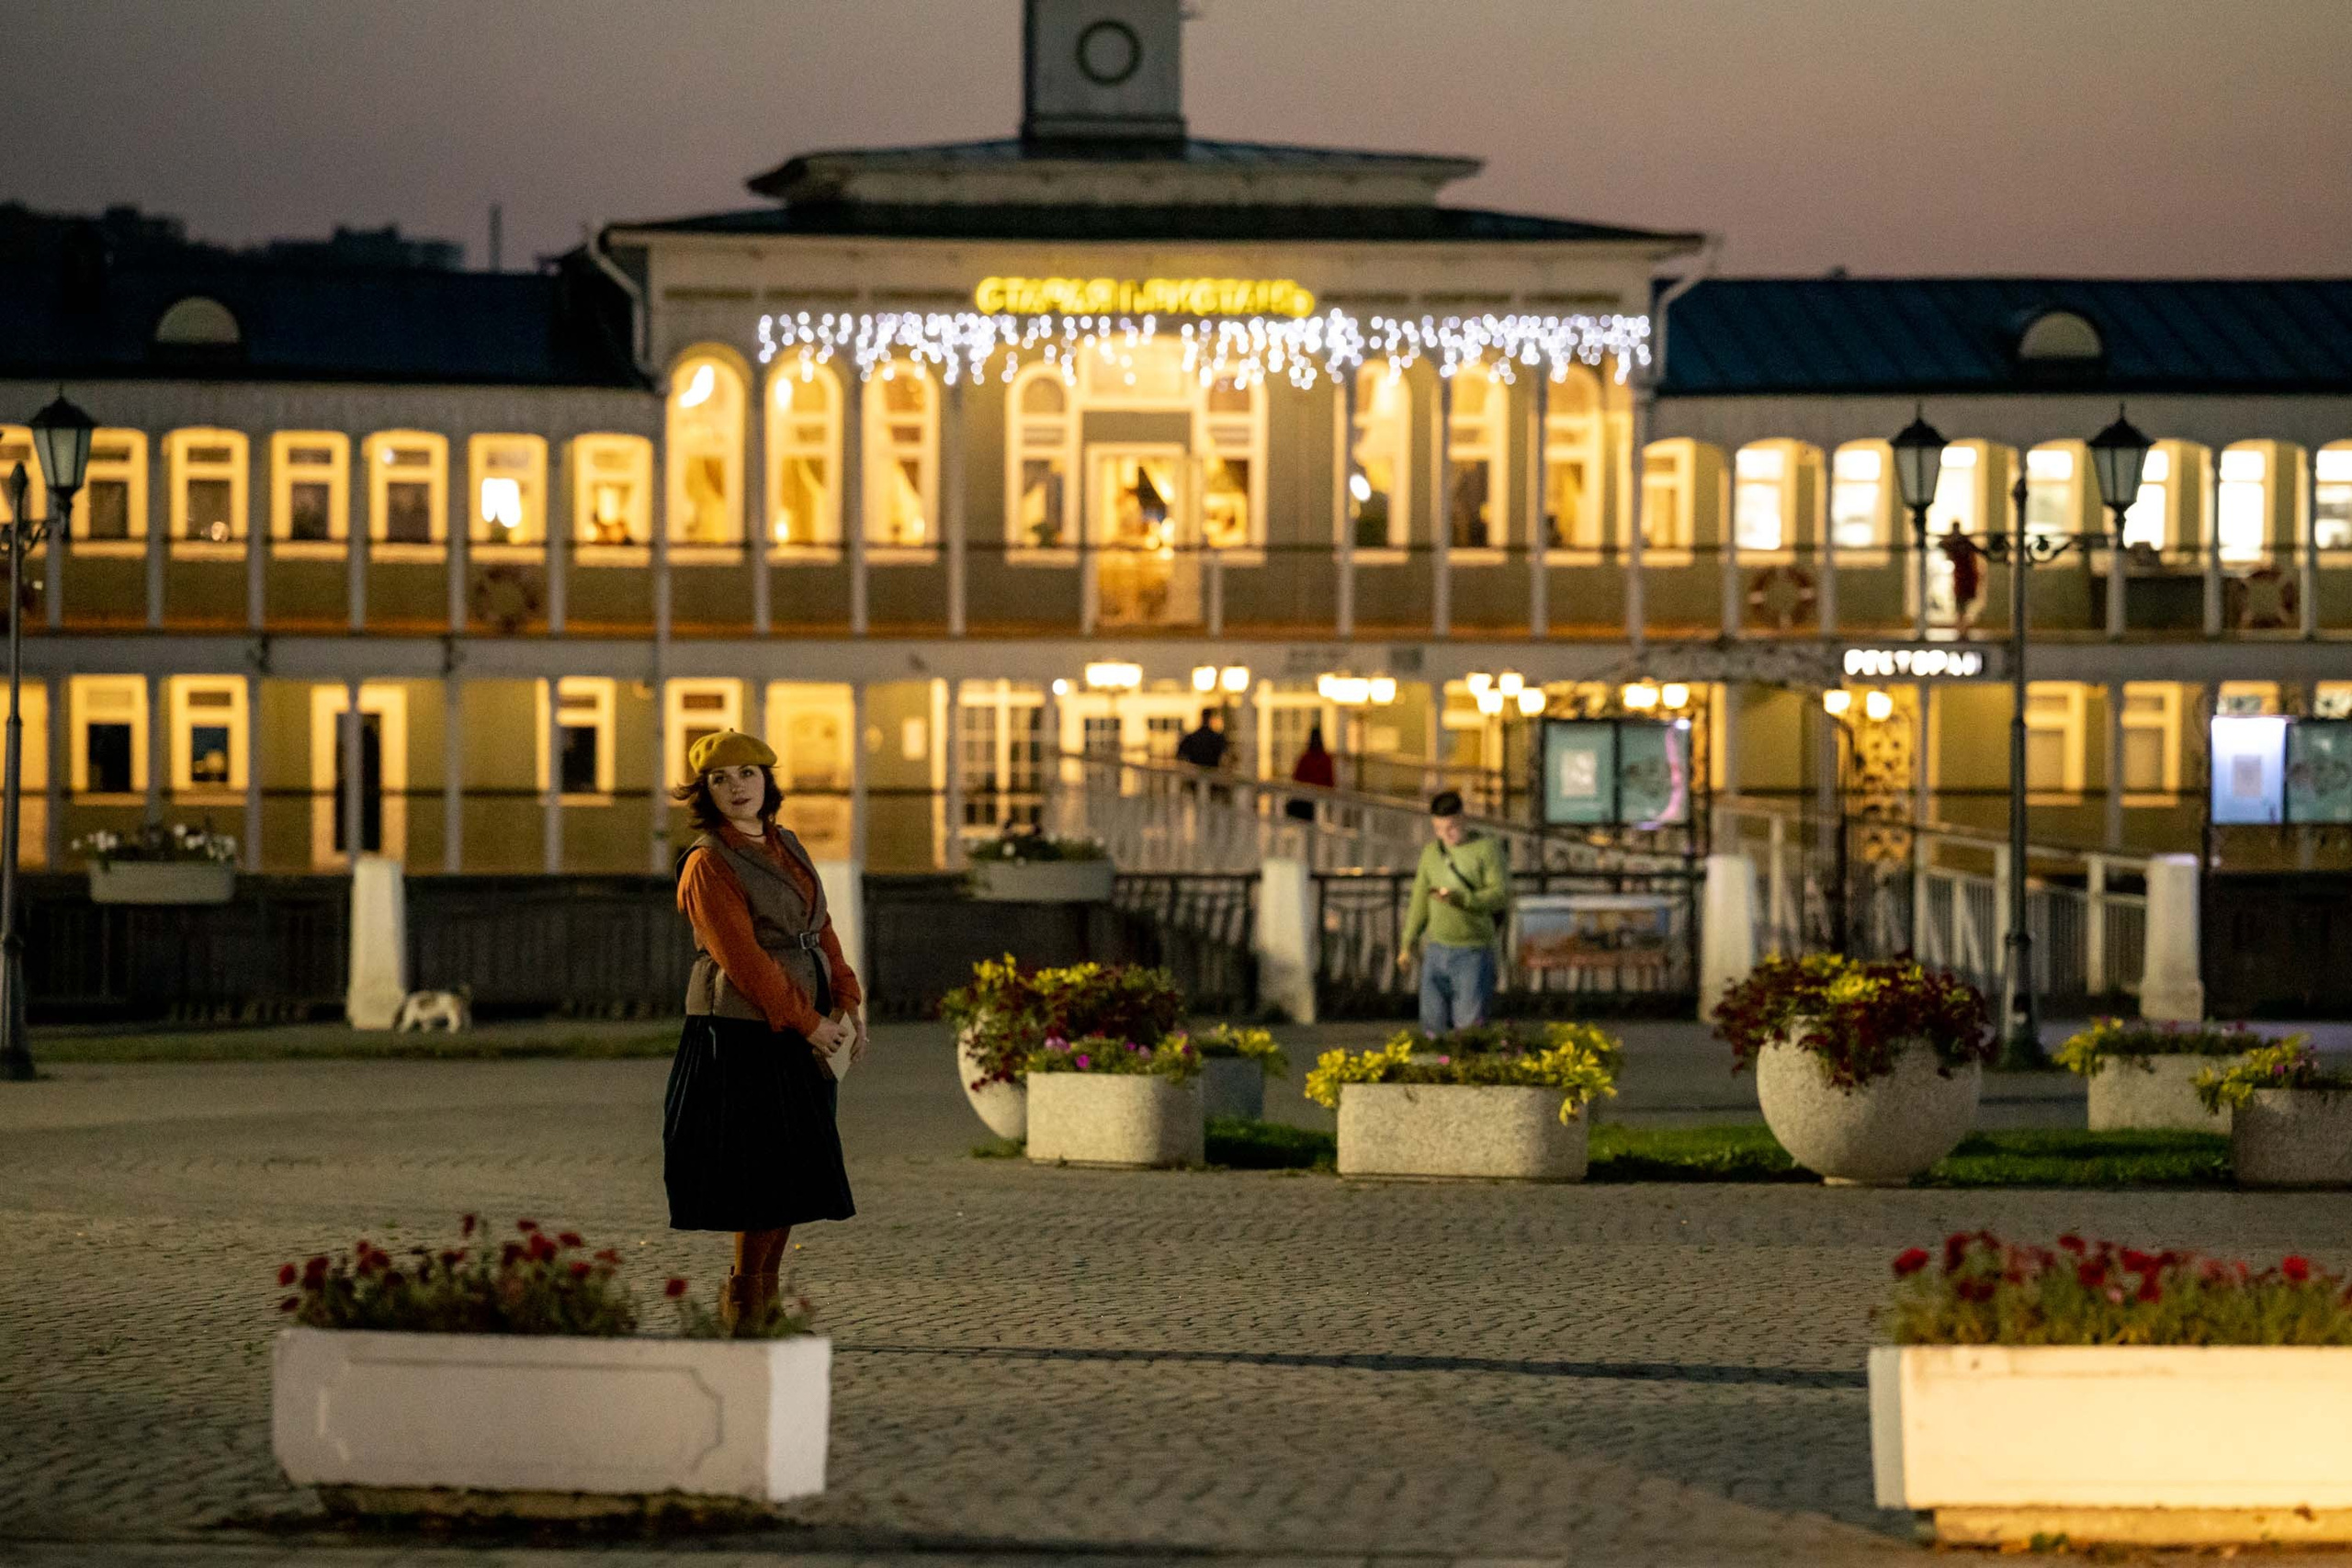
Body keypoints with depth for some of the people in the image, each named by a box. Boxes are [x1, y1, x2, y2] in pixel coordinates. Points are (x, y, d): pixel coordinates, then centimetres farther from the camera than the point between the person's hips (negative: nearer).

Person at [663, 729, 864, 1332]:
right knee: (758, 1168, -7)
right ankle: (743, 1300, 2)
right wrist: (807, 1022, -17)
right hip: (744, 1036, -8)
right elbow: (744, 958, -16)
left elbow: (822, 932, 15)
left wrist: (846, 1005, 2)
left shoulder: (788, 849, 14)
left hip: (802, 1035, 8)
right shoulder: (707, 865, -10)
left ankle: (764, 1298, 14)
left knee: (794, 1170, 8)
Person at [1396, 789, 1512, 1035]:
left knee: (1469, 1026, -9)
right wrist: (1407, 945, 17)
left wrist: (1459, 898, -26)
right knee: (1434, 1023, 2)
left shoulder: (1487, 848, -6)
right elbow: (1420, 901, 18)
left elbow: (1502, 895, -14)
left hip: (1473, 952, -5)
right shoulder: (1431, 852, 10)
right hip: (1436, 950, 5)